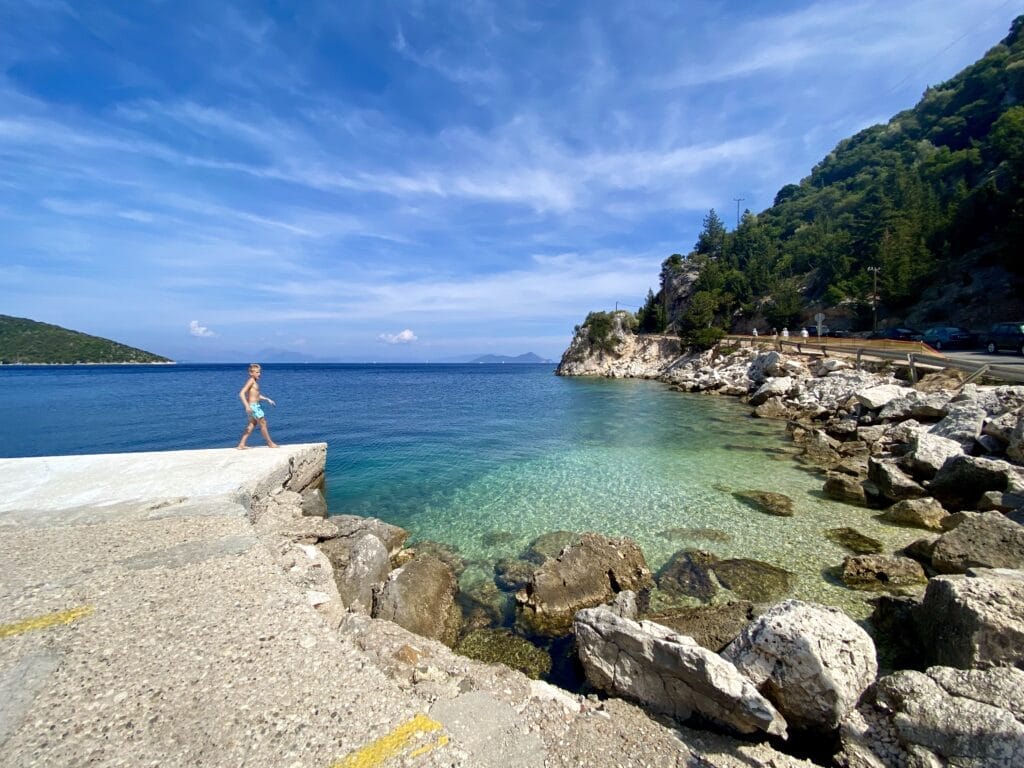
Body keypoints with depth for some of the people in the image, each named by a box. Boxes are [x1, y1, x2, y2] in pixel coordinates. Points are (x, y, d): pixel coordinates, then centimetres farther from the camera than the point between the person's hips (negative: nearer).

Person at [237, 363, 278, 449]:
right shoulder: (251, 381, -14)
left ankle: (241, 444, 13)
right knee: (263, 423, 0)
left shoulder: (255, 381, 14)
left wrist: (267, 399, 25)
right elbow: (241, 393, -22)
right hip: (253, 406, -9)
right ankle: (270, 443, 11)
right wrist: (247, 406, -29)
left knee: (251, 425, 12)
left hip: (255, 405, 9)